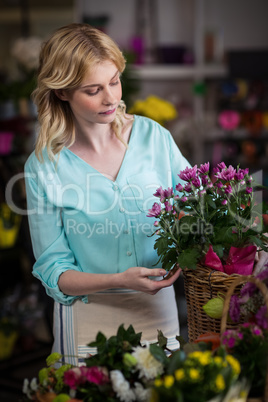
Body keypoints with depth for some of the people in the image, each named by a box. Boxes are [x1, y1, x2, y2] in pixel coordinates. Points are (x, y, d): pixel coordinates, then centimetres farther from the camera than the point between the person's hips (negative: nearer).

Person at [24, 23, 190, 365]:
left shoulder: (153, 136, -4)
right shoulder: (44, 167, -11)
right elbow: (53, 271, -8)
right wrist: (119, 281, -23)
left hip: (159, 309, 3)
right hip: (89, 321, -3)